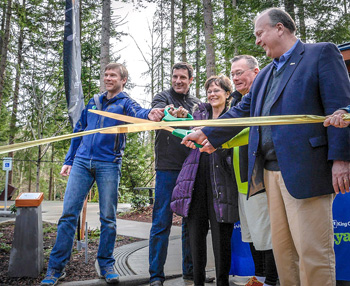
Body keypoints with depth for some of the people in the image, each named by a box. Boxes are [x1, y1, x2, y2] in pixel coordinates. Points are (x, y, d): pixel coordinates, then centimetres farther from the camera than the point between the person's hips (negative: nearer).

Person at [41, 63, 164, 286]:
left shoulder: (126, 103, 3)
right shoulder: (93, 102, 17)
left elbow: (137, 113, -21)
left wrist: (150, 114, -46)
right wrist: (69, 160, 17)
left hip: (108, 165, -3)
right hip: (82, 162, 4)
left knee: (108, 217, 2)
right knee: (69, 213, 0)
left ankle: (106, 264, 17)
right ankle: (56, 267, 8)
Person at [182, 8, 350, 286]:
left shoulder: (322, 53, 1)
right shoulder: (265, 74, 23)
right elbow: (241, 112, 24)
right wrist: (206, 133, 20)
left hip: (305, 169, -7)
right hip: (270, 171, 7)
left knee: (313, 251, -4)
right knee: (282, 249, 12)